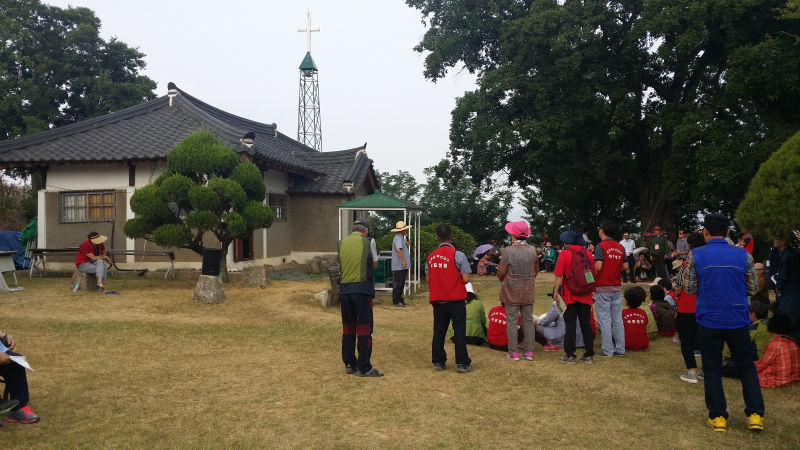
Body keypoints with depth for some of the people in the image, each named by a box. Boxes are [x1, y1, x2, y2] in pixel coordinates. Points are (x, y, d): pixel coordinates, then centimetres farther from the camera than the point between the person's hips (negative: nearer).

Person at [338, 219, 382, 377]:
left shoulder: (341, 243, 9)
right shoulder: (367, 242, -2)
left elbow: (340, 265, 11)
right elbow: (374, 265, 7)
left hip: (344, 290, 5)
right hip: (362, 289, -4)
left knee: (348, 328, 13)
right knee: (364, 329, -1)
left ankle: (349, 364, 19)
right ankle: (363, 367, 0)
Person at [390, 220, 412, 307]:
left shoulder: (401, 238, 17)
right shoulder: (397, 238, -16)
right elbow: (398, 250, -29)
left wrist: (406, 245, 10)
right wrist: (403, 261, -28)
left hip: (402, 266, 10)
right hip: (398, 266, -10)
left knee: (401, 283, 15)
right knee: (398, 283, -5)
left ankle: (399, 299, 24)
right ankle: (396, 301, 1)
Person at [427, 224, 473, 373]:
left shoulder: (431, 256, 3)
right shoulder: (458, 255, -12)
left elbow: (428, 278, 6)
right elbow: (466, 279, -14)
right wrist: (457, 281, 6)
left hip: (437, 300, 4)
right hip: (456, 299, -4)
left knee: (439, 330, 11)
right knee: (459, 330, 2)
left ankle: (438, 361, 17)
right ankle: (462, 363, 4)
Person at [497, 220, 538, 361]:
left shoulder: (508, 251, -15)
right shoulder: (532, 249, -2)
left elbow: (501, 272, -9)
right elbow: (536, 270, 10)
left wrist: (502, 280, 13)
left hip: (511, 291, -4)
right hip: (529, 291, 4)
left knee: (511, 321, 4)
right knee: (528, 320, 9)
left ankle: (513, 352, 7)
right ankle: (529, 351, 13)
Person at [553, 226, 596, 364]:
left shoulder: (564, 254, -10)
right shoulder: (588, 254, 3)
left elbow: (558, 276, -12)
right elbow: (594, 274, 9)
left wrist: (555, 292, -3)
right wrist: (591, 291, 19)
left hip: (570, 297, -4)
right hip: (586, 297, 4)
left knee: (570, 326, 4)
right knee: (586, 324, 11)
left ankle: (569, 355, 7)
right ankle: (589, 355, 14)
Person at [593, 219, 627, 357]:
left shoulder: (601, 246, -13)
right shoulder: (621, 247, 7)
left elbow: (598, 267, -21)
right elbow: (625, 266, 7)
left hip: (603, 288, -6)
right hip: (617, 287, 6)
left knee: (604, 320, -1)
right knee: (618, 319, 12)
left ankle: (607, 350, 2)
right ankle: (620, 348, 15)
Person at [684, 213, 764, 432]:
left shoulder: (696, 255, -6)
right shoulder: (742, 254, -2)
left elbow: (689, 288, -2)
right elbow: (752, 288, 6)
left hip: (708, 321, -1)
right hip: (738, 320, 1)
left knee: (712, 369, 10)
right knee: (747, 366, 16)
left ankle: (718, 417, 13)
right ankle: (755, 415, 13)